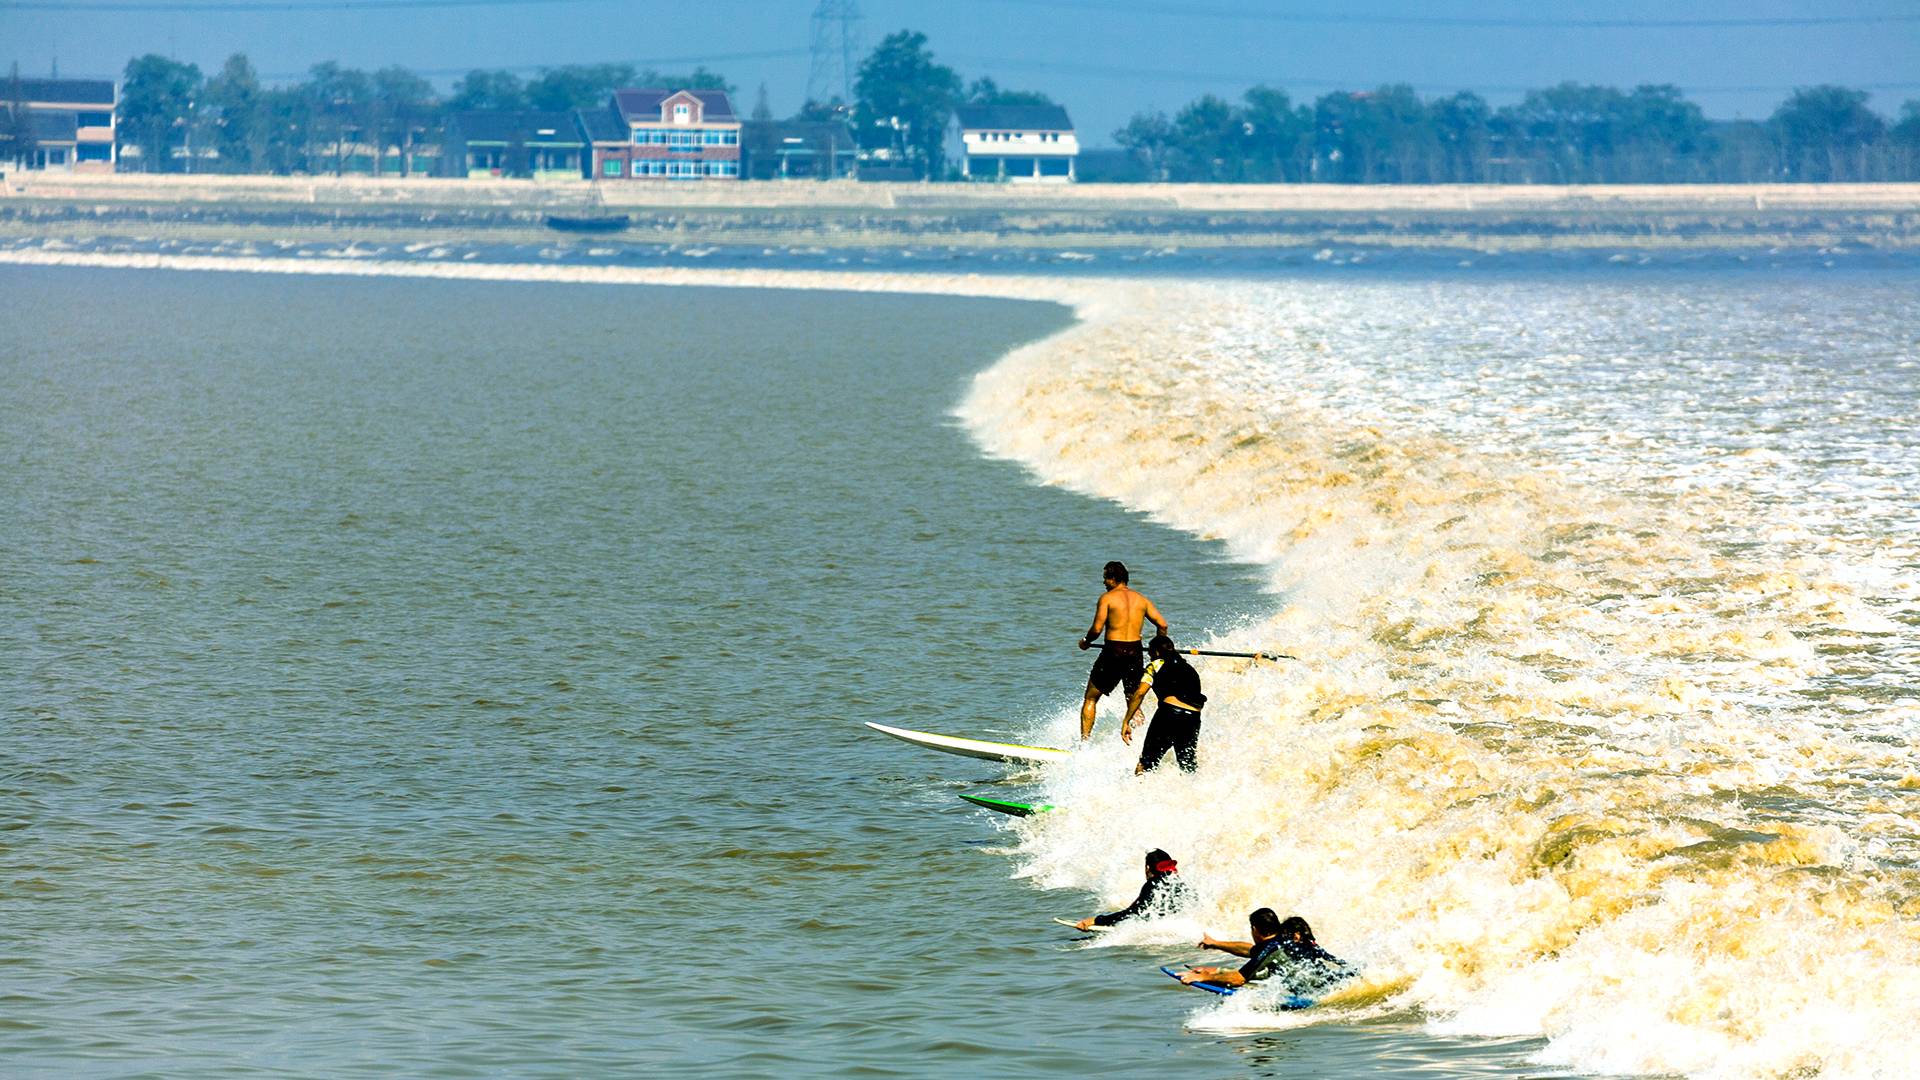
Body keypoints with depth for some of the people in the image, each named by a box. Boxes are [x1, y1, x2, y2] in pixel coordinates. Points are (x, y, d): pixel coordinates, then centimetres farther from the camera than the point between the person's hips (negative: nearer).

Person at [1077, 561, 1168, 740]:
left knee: (1090, 700, 9)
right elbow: (1162, 625, 4)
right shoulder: (1141, 599, 9)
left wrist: (1085, 642, 9)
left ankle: (1085, 740, 2)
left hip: (1113, 651, -4)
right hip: (1135, 651, 4)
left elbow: (1097, 629, -11)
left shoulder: (1107, 598, -5)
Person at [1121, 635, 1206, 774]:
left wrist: (1126, 722, 1)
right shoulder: (1189, 668, 29)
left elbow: (1139, 693, 1)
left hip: (1170, 712, -5)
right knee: (1188, 766, 17)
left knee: (1145, 765, -1)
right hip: (1193, 718, 5)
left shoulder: (1156, 665, 13)